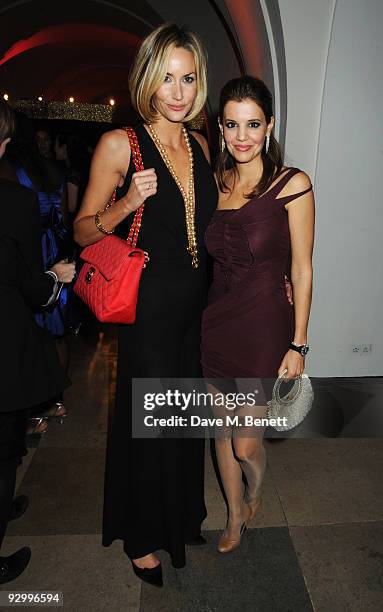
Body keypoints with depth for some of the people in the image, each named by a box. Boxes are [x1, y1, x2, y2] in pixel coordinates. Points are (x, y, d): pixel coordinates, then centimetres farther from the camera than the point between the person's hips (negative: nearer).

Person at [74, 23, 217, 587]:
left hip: (197, 308, 6)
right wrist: (127, 204, -23)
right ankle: (143, 535, 37)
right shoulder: (120, 144, -10)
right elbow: (83, 231, -6)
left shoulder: (199, 144, 8)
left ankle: (182, 514, 47)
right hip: (150, 311, -6)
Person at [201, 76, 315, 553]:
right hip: (215, 324, 5)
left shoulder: (292, 184, -10)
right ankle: (235, 517, 44)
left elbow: (301, 270, -8)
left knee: (246, 443, 6)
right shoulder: (215, 182, 4)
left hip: (264, 326, -4)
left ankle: (254, 492, 45)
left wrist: (298, 344, -7)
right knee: (223, 430, 18)